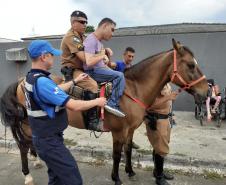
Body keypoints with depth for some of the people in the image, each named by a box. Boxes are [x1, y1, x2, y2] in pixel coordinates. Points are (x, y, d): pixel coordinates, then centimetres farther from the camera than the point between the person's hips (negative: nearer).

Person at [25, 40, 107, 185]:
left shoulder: (32, 77, 5)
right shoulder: (42, 81, -27)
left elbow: (55, 90, 21)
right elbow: (74, 106, -29)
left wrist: (75, 81, 24)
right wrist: (97, 102, -13)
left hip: (44, 137, 10)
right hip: (49, 141, -10)